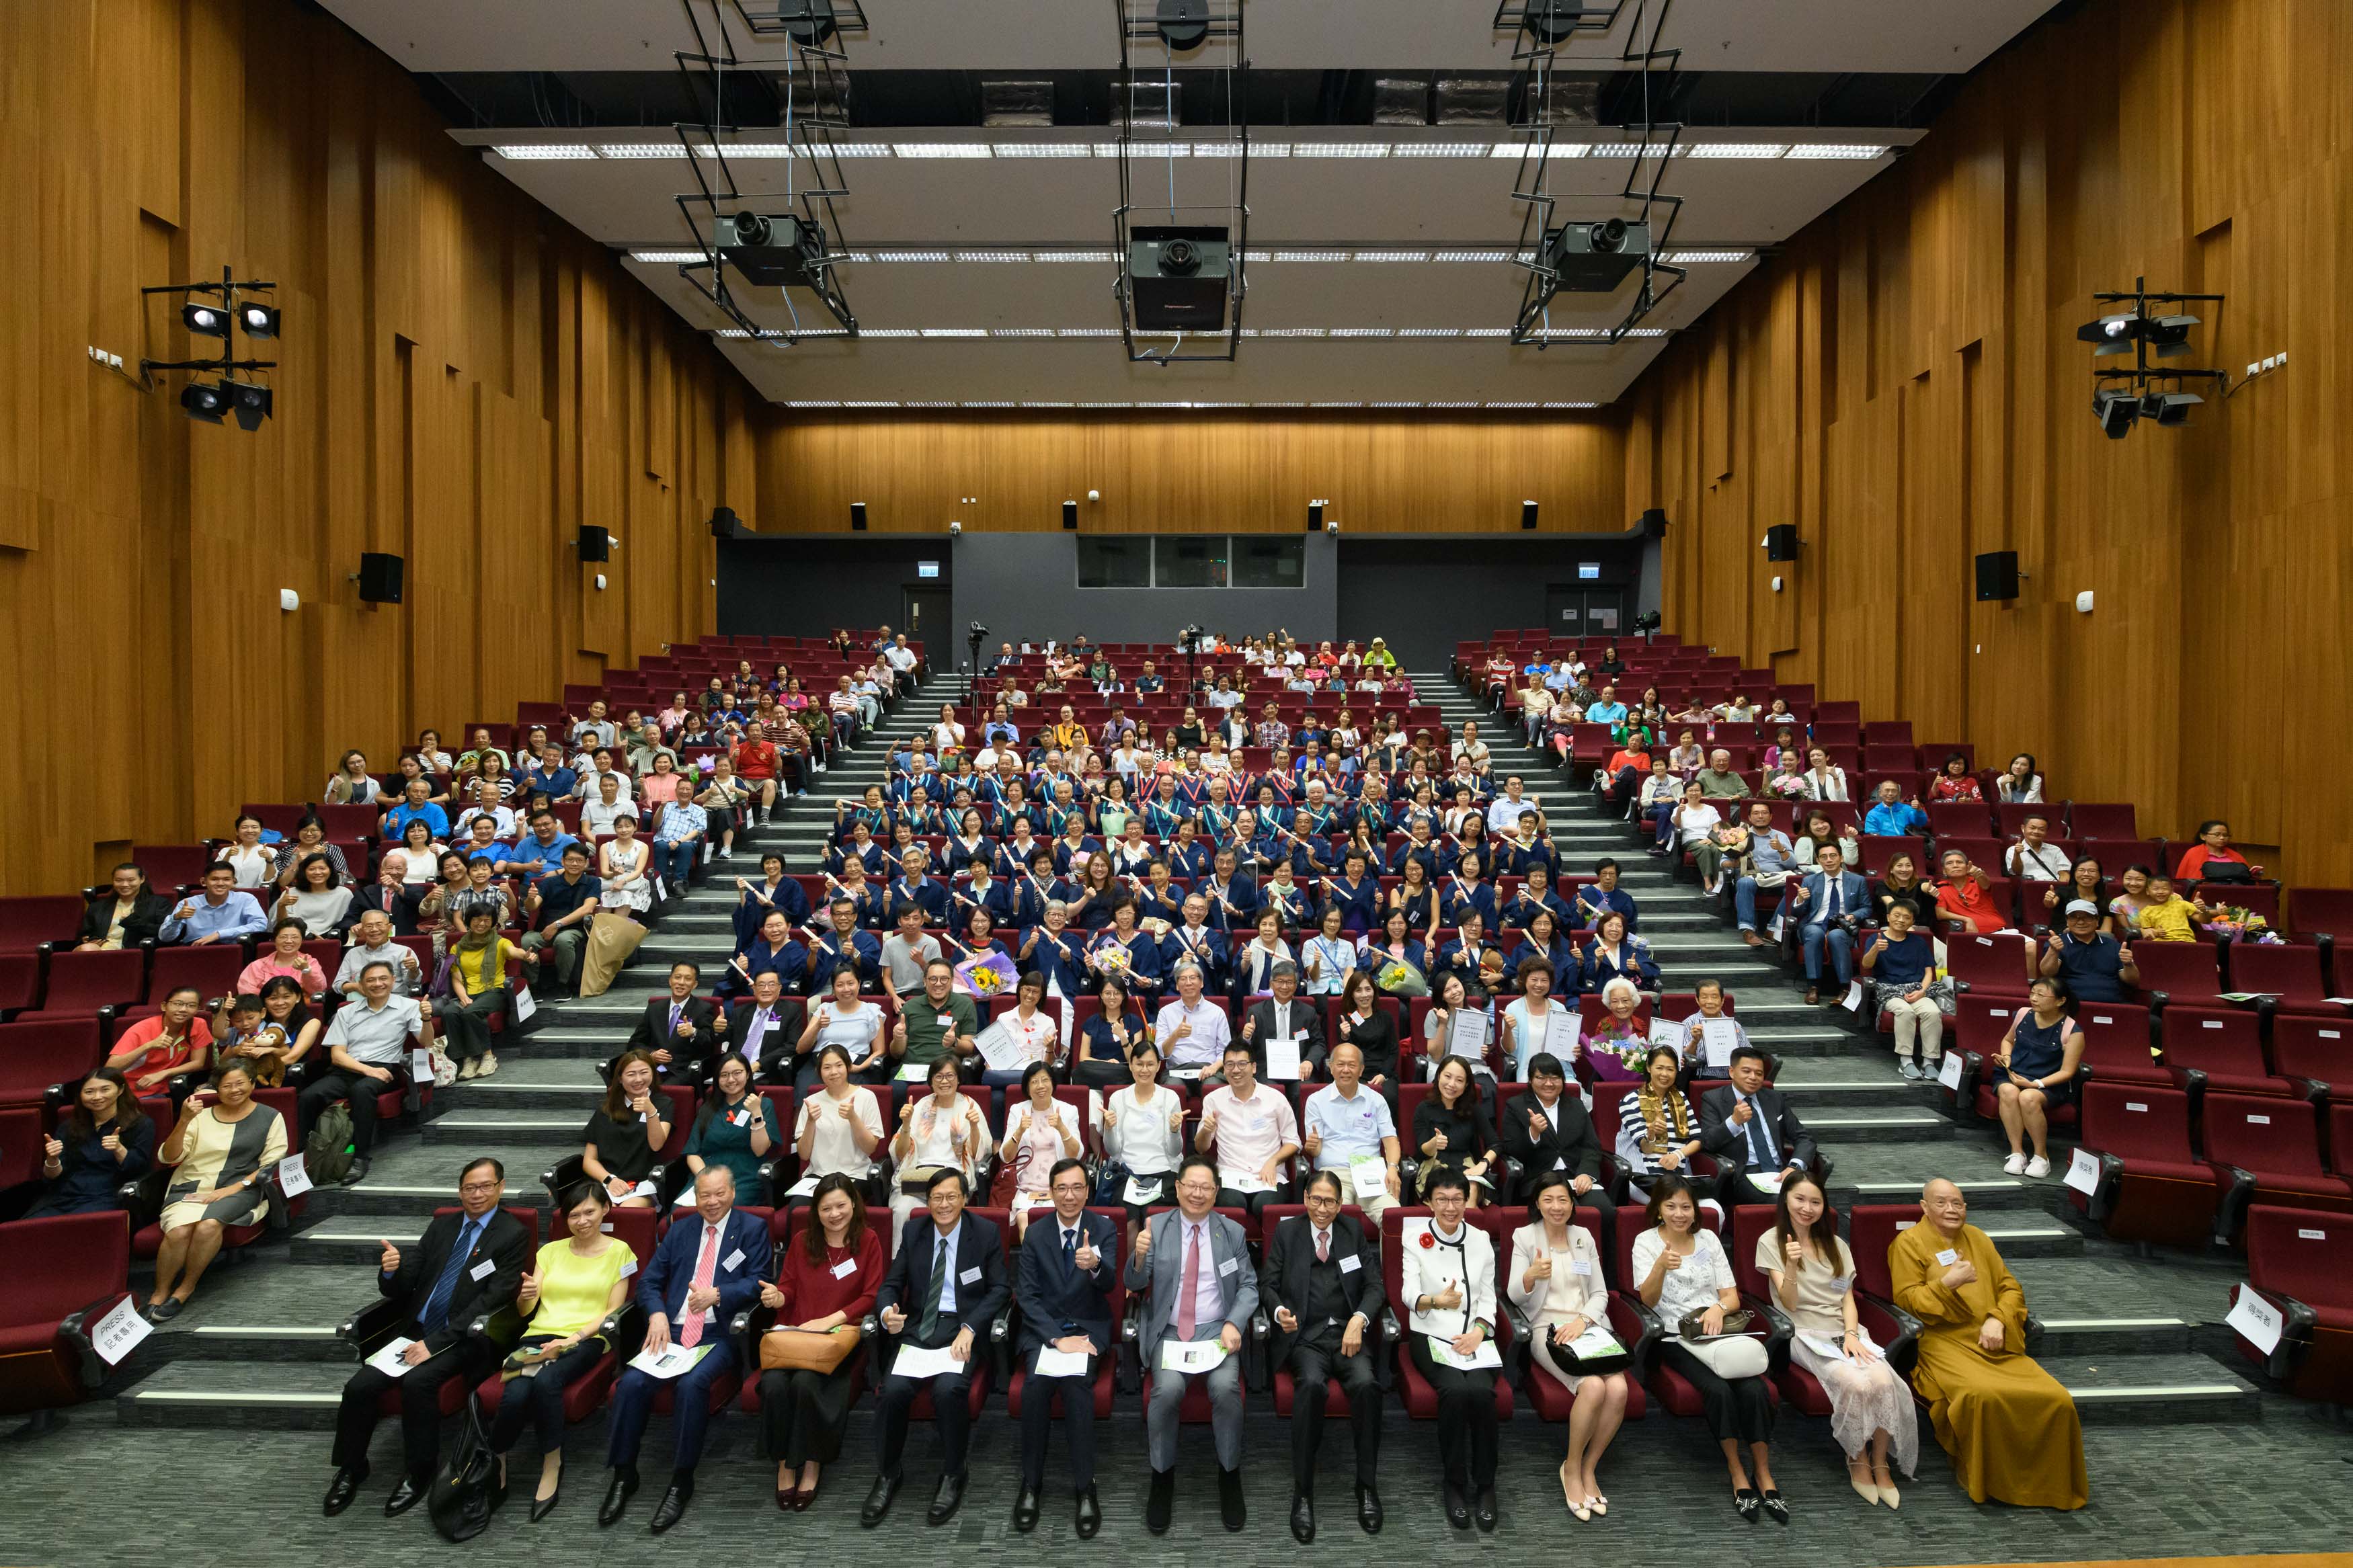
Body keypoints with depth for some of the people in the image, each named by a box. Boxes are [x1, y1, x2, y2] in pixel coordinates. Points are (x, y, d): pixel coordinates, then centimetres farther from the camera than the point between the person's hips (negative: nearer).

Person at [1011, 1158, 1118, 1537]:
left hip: (1089, 1328, -1)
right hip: (1043, 1328, 1)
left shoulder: (1105, 1229, -1)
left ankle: (1085, 1487, -19)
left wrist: (1095, 1265, -42)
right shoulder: (1035, 1235, 2)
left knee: (1077, 1379, -30)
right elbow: (1027, 1295, -1)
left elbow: (1109, 1282, -17)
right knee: (1037, 1381, -28)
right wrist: (1057, 1338, -15)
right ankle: (1031, 1482, -13)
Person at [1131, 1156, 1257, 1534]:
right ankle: (1162, 1477, -6)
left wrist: (1234, 1324, -12)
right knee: (1168, 1388, -29)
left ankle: (1229, 1476, -5)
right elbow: (1135, 1284, 0)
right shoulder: (1156, 1226, 2)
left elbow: (1249, 1286, 6)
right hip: (1169, 1332, 0)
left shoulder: (1234, 1232, 5)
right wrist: (1139, 1257, -22)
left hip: (1217, 1329, 1)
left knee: (1226, 1387, -28)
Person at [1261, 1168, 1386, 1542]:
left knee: (1366, 1384, -31)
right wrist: (1278, 1311, -14)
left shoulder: (1353, 1230, 15)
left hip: (1348, 1332, 2)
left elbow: (1374, 1286, 10)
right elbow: (1267, 1284, 8)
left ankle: (1366, 1486, -15)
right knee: (1312, 1384, -34)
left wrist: (1359, 1320, -9)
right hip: (1305, 1336, -1)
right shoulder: (1287, 1232, 10)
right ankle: (1302, 1493, -23)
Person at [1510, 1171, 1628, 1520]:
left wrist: (1582, 1320, -11)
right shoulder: (1525, 1237, 3)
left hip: (1587, 1326, 3)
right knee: (1593, 1387, -29)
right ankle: (1572, 1468, -5)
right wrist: (1531, 1275, -27)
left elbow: (1600, 1293, 10)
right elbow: (1514, 1295, -4)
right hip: (1547, 1329, -3)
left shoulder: (1584, 1236, 13)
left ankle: (1588, 1468, -3)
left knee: (1618, 1389, -25)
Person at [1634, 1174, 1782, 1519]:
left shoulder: (1708, 1239, 12)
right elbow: (1648, 1300, -10)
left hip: (1718, 1332, 3)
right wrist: (1661, 1266, -30)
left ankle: (1765, 1477, -11)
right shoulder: (1646, 1242, 1)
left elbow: (1732, 1297, 11)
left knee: (1754, 1390, -25)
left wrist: (1719, 1308, -13)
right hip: (1676, 1339, -3)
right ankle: (1738, 1475, -12)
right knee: (1719, 1390, -29)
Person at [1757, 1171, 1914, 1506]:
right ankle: (1857, 1460, -5)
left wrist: (1851, 1335, -8)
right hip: (1806, 1335, -4)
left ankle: (1880, 1464, -7)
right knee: (1857, 1384, -30)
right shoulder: (1771, 1242, 0)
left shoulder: (1836, 1245, 16)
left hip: (1844, 1331, 4)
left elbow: (1848, 1299, 12)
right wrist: (1791, 1266, -26)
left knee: (1884, 1381, -27)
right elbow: (1790, 1303, -7)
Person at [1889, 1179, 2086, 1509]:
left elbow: (2011, 1287, 17)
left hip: (1995, 1344, 5)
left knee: (2056, 1399, -18)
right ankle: (1986, 1481, -11)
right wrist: (1946, 1283, -17)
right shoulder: (1908, 1244, 4)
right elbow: (1906, 1299, -2)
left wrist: (1998, 1320, -2)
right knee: (1983, 1395, -34)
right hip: (1946, 1343, -5)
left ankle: (2051, 1482, 4)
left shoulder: (1977, 1239, 20)